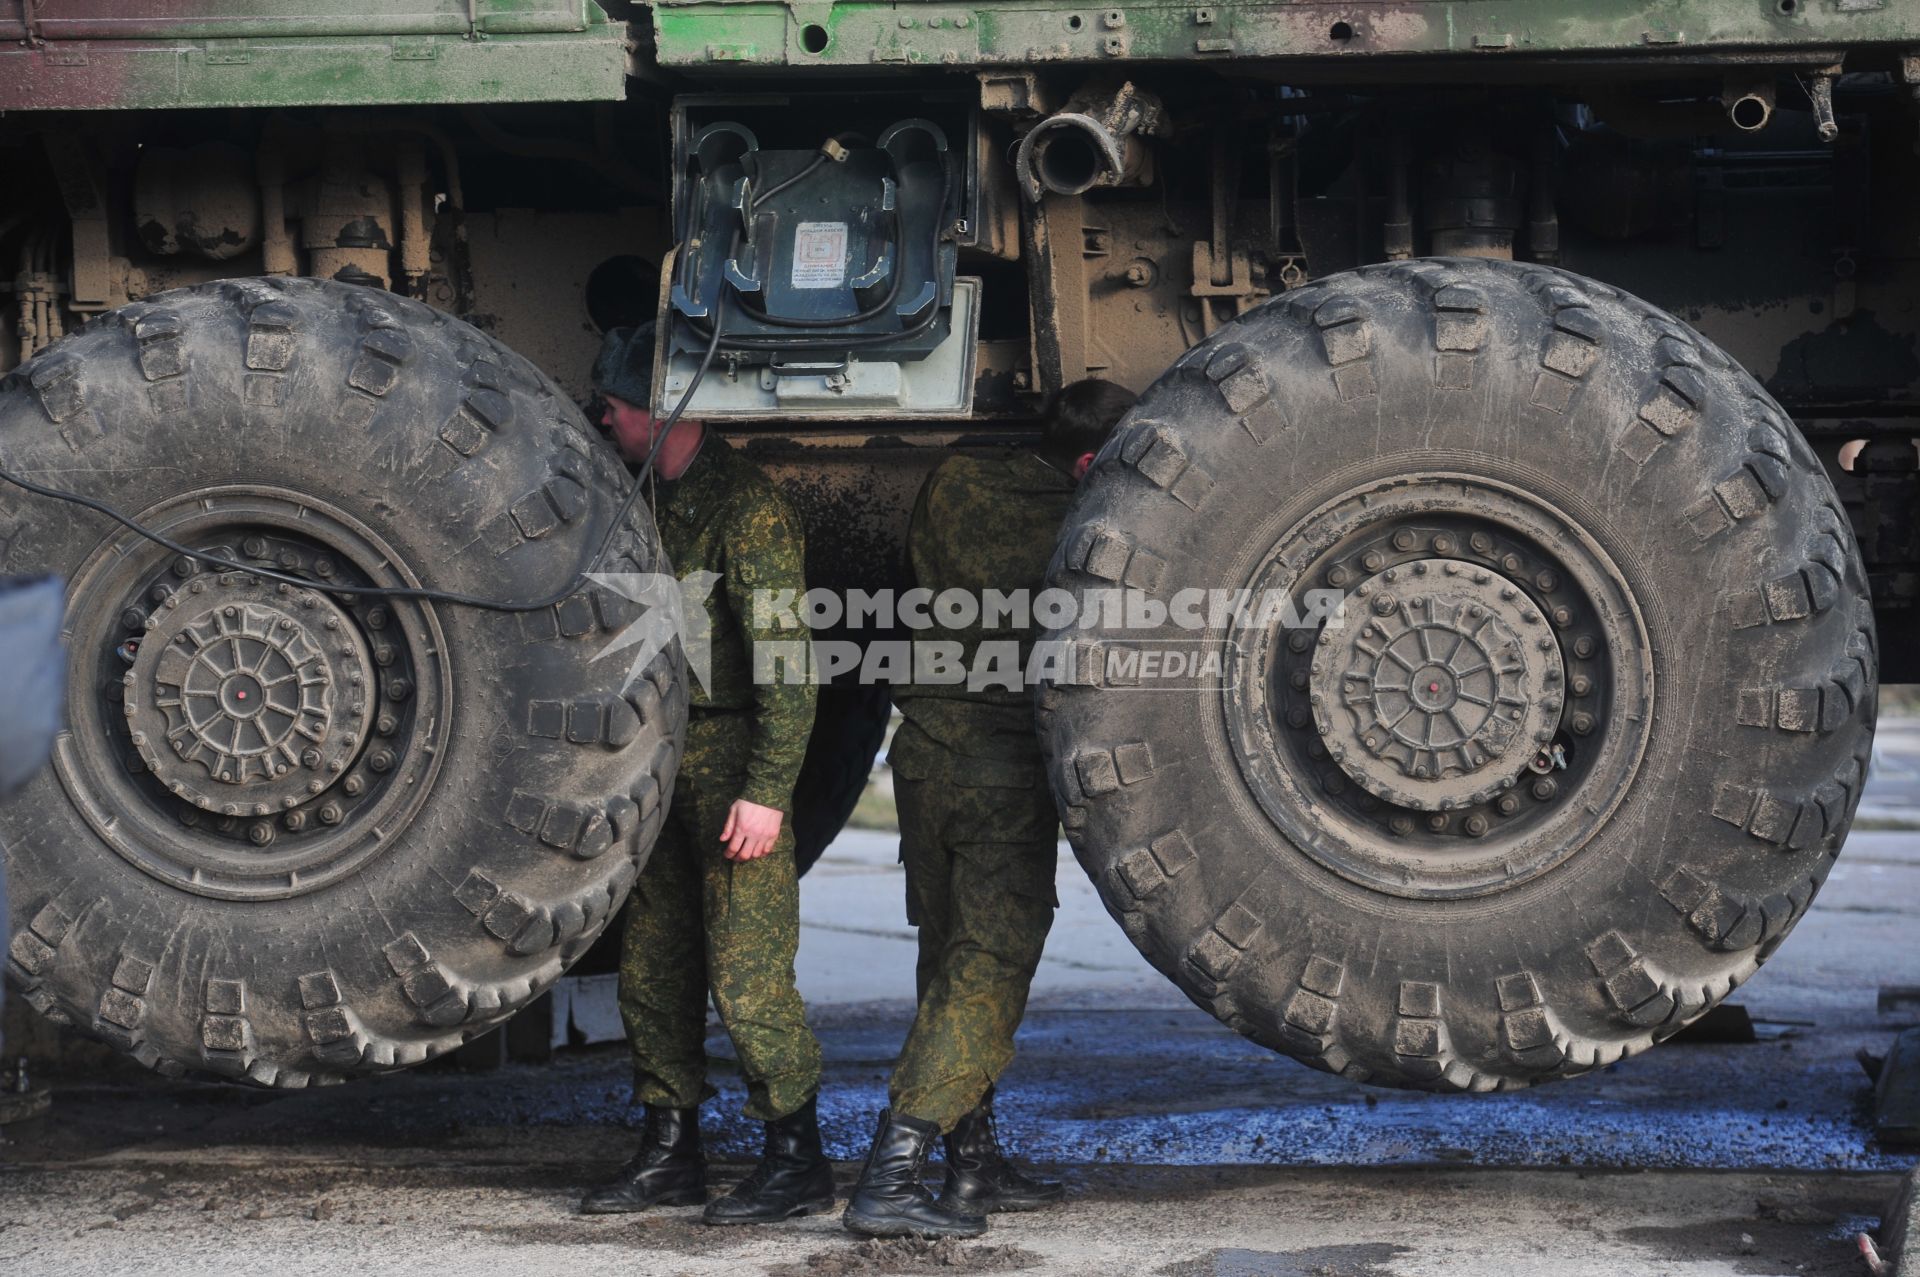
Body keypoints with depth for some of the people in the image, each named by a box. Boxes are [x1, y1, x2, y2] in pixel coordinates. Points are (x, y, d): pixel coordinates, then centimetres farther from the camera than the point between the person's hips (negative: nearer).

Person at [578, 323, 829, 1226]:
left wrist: (768, 788, -21)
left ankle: (798, 1161, 2)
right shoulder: (647, 498, 14)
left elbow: (787, 660, -17)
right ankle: (669, 1152, 20)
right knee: (651, 962, 10)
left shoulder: (747, 505, -13)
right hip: (660, 757, 8)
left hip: (733, 756, -8)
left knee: (746, 972, -8)